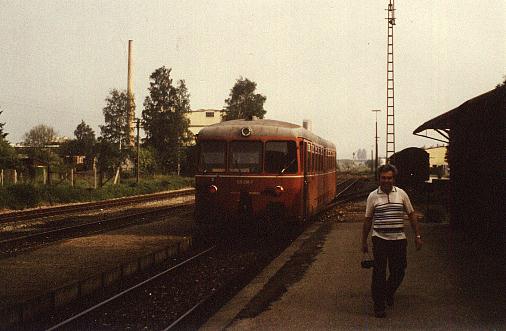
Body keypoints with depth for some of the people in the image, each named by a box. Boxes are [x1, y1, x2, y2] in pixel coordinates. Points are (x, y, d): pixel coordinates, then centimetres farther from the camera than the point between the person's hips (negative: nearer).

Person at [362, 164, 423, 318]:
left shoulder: (401, 194, 3)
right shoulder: (373, 196, 1)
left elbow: (411, 215, 9)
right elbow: (368, 220, 7)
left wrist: (417, 236, 6)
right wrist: (364, 242, 8)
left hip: (399, 239, 2)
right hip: (380, 239, -2)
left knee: (398, 271, 8)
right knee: (379, 272, -3)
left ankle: (389, 292, 38)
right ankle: (379, 305, 6)